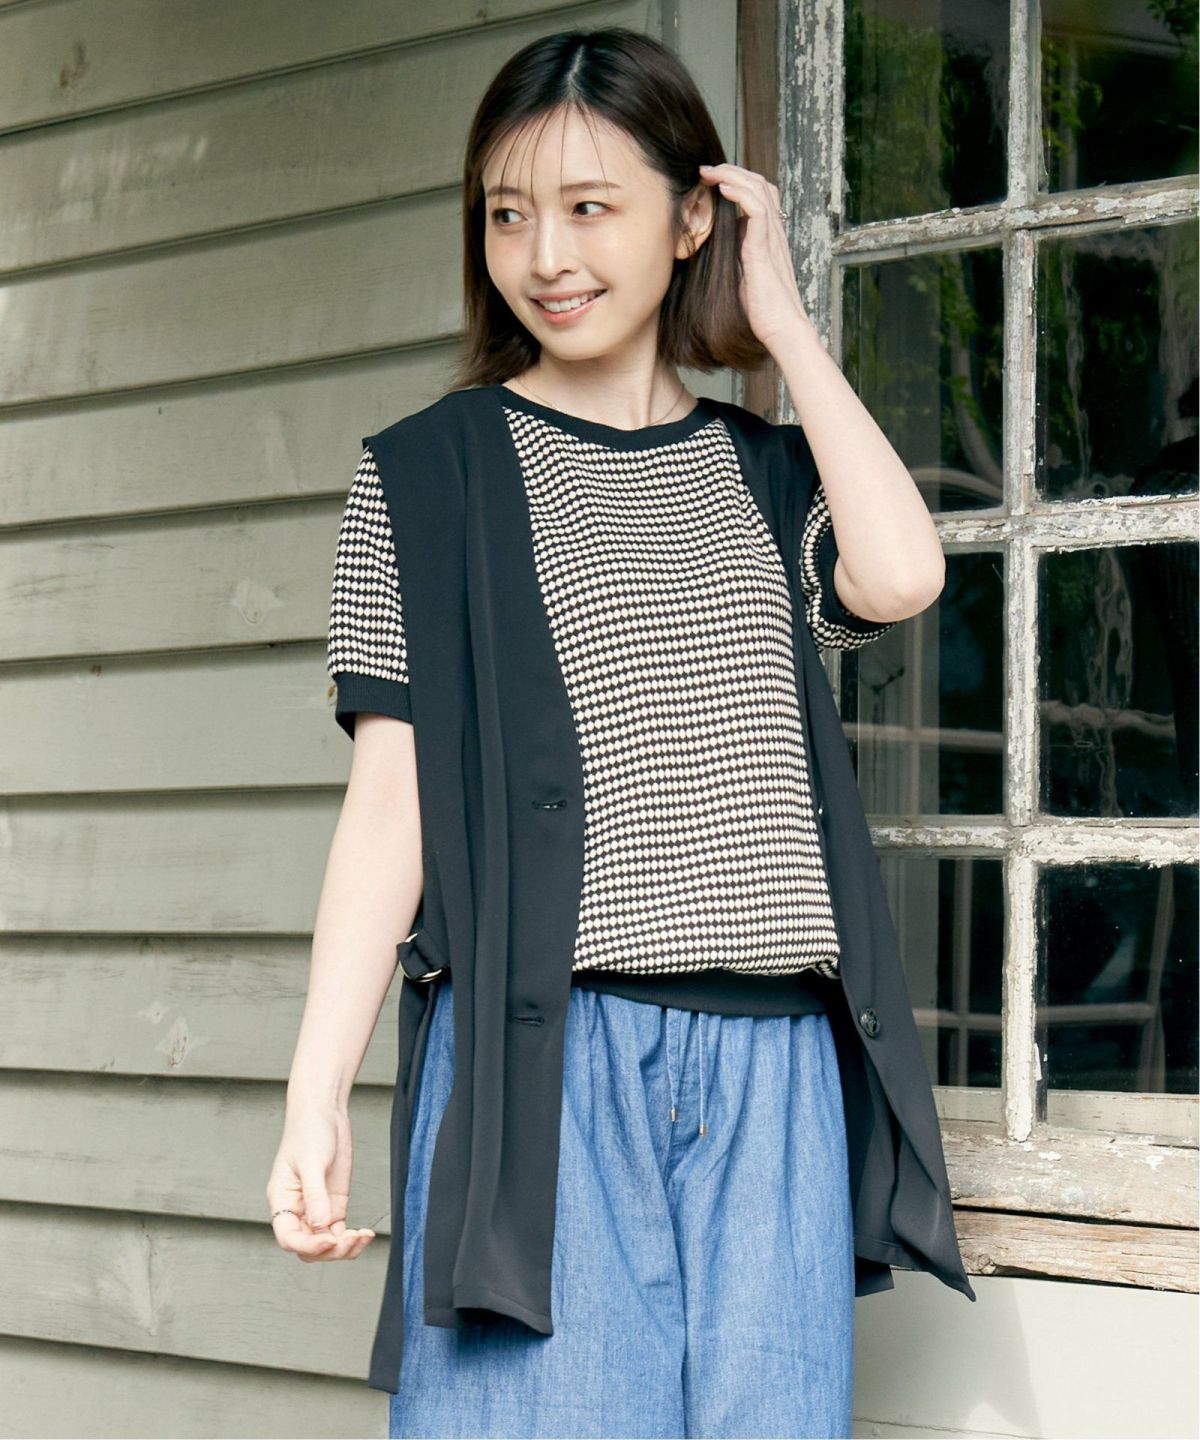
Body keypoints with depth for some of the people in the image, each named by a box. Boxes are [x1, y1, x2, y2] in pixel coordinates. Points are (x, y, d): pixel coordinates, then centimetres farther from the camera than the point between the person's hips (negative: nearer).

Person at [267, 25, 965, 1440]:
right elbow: (391, 793, 1)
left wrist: (779, 315, 4)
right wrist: (315, 1093, -7)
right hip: (539, 1047, -3)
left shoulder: (766, 472, 15)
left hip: (766, 1057, 3)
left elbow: (897, 576, -7)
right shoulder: (427, 473, 6)